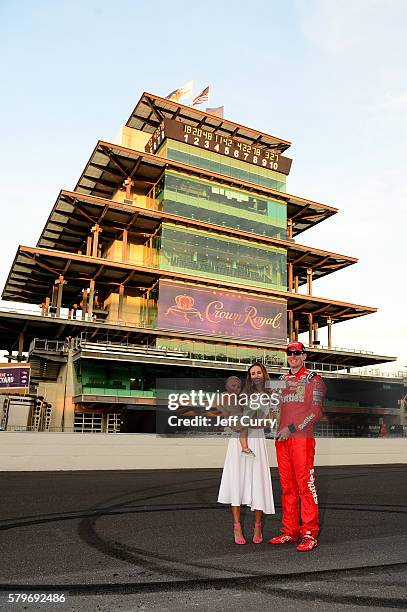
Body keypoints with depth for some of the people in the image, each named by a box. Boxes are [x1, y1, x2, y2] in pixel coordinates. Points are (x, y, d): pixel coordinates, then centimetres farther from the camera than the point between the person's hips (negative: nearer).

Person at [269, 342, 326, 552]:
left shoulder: (313, 379, 0)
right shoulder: (282, 380, 18)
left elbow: (316, 412, -9)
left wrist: (291, 428, -14)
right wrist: (279, 430, 9)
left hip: (302, 438, -6)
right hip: (282, 440, 6)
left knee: (305, 484, -6)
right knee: (287, 486, 10)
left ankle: (310, 534, 2)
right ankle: (290, 531, 19)